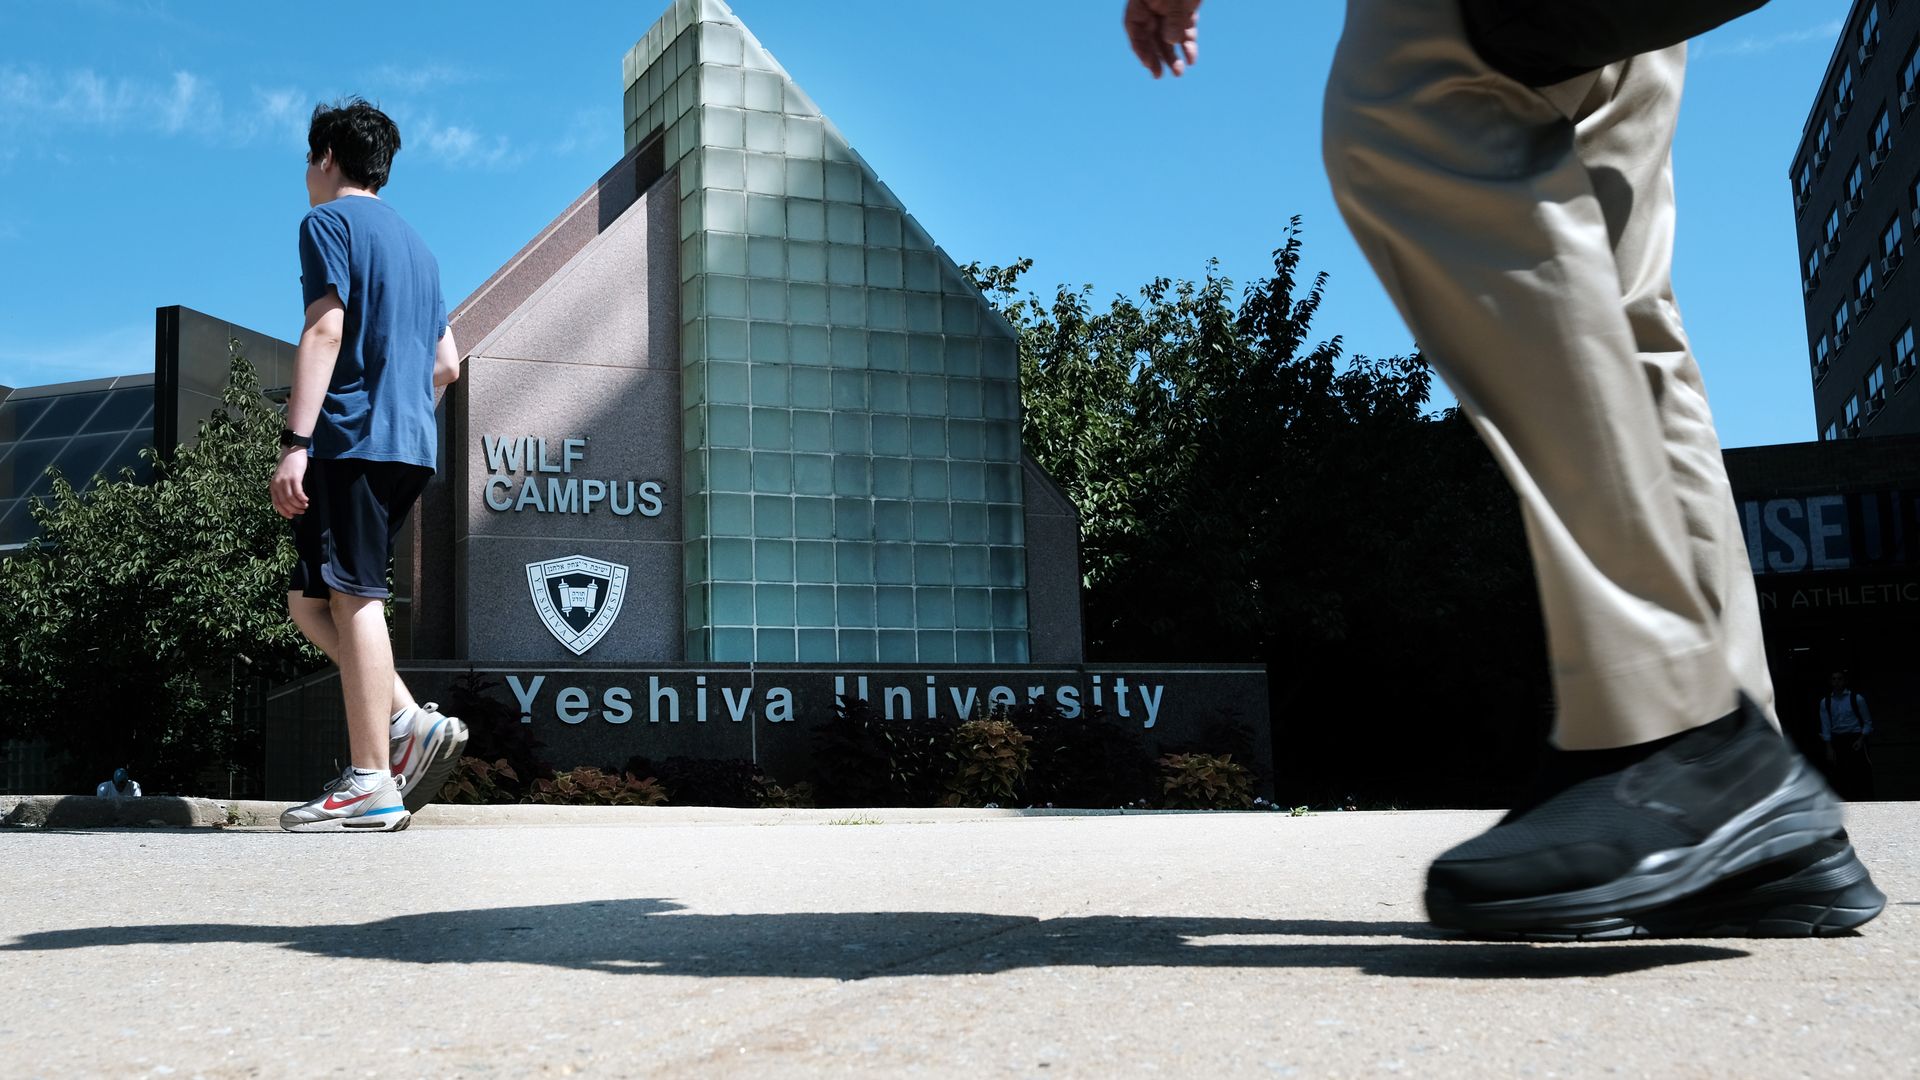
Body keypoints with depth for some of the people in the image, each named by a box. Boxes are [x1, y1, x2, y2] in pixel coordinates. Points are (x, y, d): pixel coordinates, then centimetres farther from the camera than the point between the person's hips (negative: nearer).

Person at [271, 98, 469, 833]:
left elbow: (325, 330, -13)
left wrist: (295, 442, -18)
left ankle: (370, 785, -11)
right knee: (311, 599, 13)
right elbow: (446, 364, 23)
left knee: (351, 599, -9)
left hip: (352, 438, -8)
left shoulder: (329, 221, 0)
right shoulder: (415, 245, 25)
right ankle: (411, 723, 1)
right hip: (411, 444, 8)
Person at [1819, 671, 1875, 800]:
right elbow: (1825, 727, 6)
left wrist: (1861, 739, -10)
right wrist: (1829, 748, 0)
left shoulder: (1856, 699, -3)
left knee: (1862, 775, -7)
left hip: (1855, 739, -3)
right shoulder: (1825, 702, 4)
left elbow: (1868, 722, 2)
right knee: (1841, 777, 4)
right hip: (1837, 740, 3)